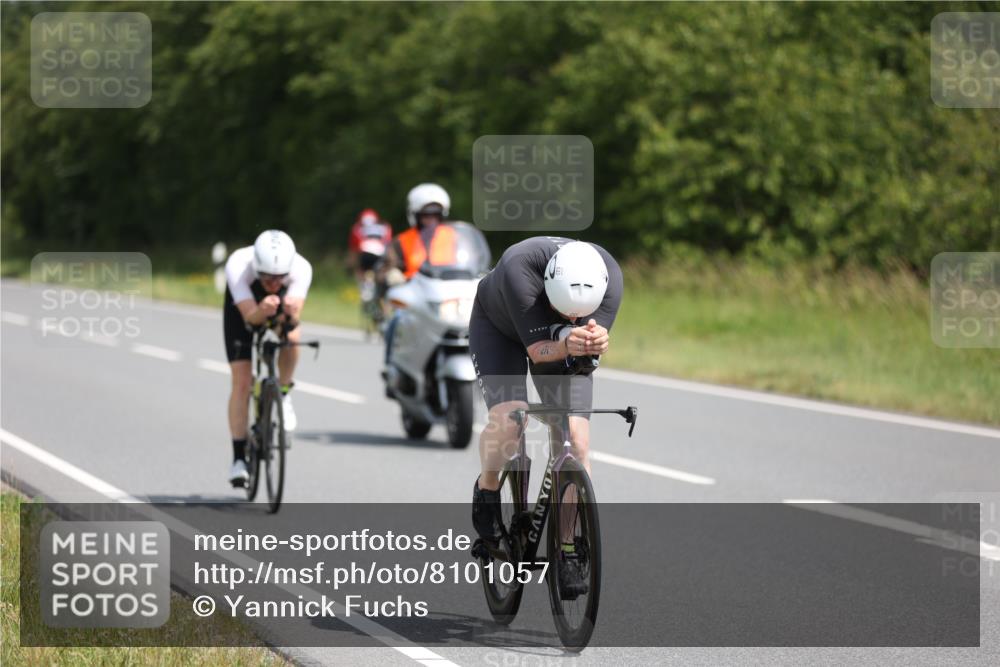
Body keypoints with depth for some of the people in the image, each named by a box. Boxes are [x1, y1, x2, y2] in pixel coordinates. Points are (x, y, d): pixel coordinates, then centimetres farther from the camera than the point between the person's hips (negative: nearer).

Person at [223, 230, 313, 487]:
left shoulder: (301, 268, -37)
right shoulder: (238, 266, -40)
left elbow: (294, 317, -43)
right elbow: (250, 316, -43)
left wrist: (289, 313, -65)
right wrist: (263, 310, -64)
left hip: (282, 308, 1)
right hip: (243, 305, -1)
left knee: (291, 336, -33)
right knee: (242, 382, -11)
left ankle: (283, 394, -4)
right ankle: (239, 459, -2)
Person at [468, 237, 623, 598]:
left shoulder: (610, 276, -33)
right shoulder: (520, 270, -42)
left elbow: (597, 337, -30)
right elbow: (538, 351, -39)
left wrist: (596, 341, -54)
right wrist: (566, 345, -60)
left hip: (563, 344, 3)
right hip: (498, 328, -3)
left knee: (576, 439, -13)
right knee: (508, 419, -27)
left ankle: (568, 552, -5)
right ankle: (487, 489, 5)